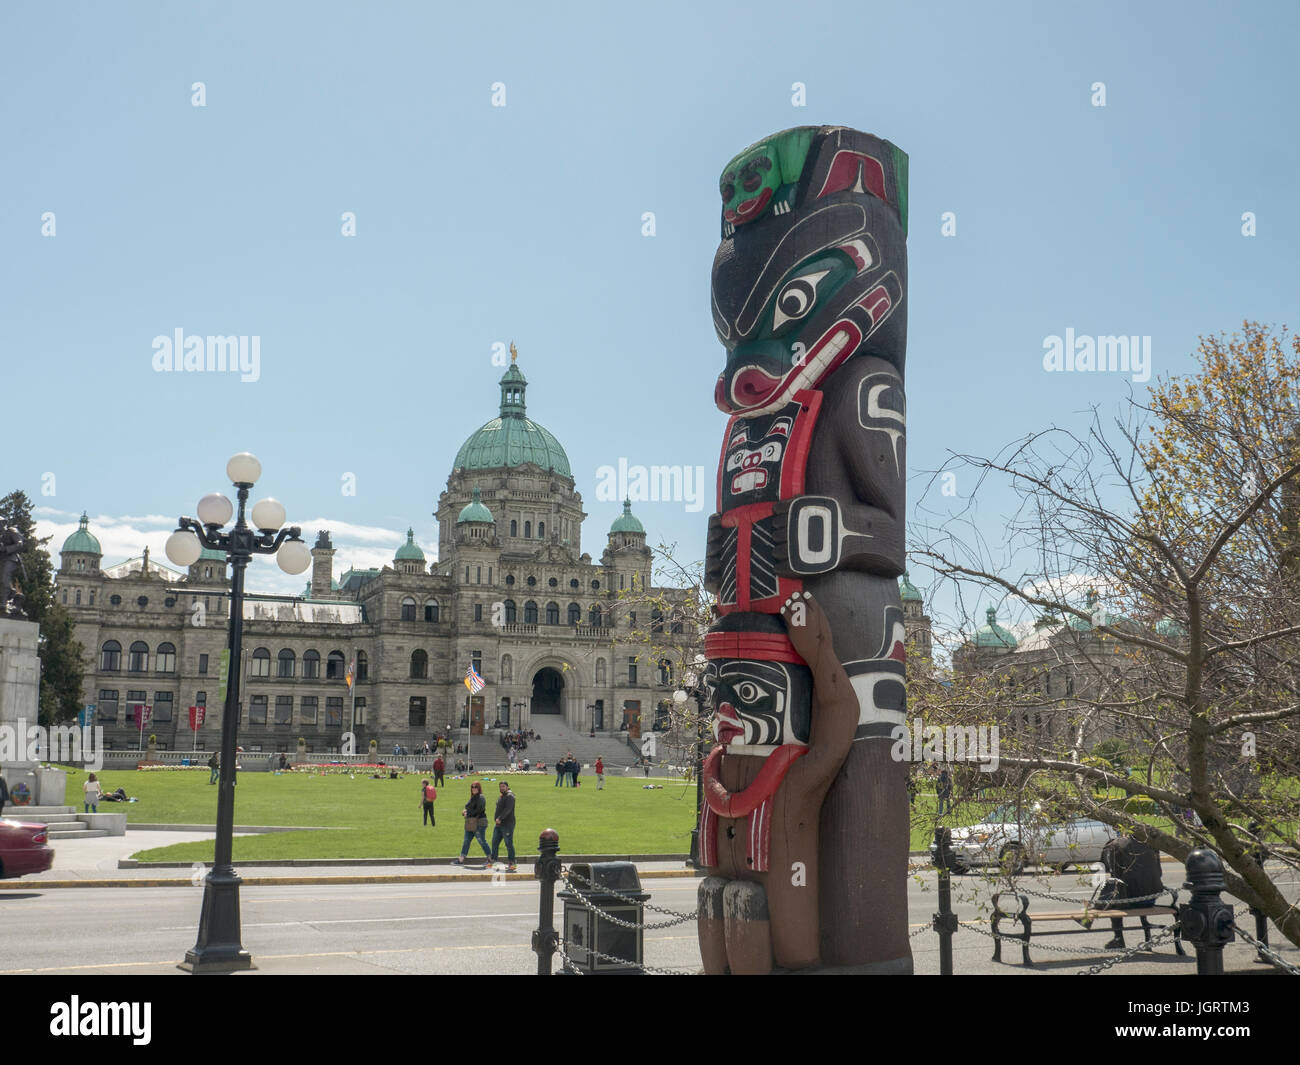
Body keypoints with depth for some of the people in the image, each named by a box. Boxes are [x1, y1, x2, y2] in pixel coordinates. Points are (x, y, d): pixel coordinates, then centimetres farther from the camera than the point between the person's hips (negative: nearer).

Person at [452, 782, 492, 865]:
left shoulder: (481, 797, -10)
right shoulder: (472, 798, 18)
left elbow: (479, 810, -19)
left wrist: (468, 814, -12)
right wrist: (465, 811, 4)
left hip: (478, 823, -9)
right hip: (470, 824, 9)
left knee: (482, 841, -4)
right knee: (466, 841, 9)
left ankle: (490, 859, 6)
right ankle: (461, 860, 12)